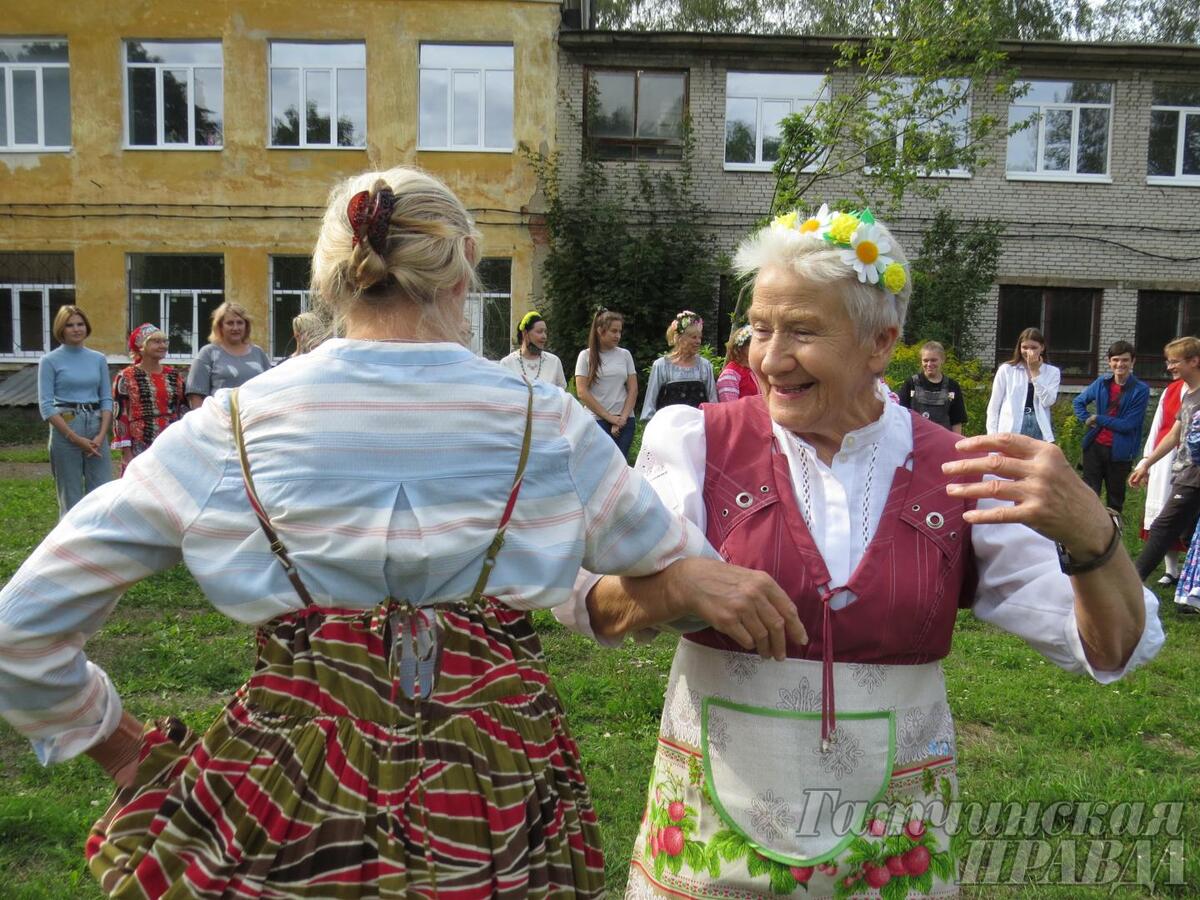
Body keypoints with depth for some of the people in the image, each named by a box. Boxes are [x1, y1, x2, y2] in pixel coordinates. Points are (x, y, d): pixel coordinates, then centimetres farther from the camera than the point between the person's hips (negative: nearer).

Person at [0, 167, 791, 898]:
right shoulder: (547, 424, -7)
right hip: (498, 807, 1)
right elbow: (681, 569, 5)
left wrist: (123, 747, 10)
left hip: (289, 807, 1)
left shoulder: (232, 426, -7)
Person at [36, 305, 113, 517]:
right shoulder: (50, 361, 0)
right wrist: (75, 438, -11)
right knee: (71, 499, 3)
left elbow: (107, 399, 9)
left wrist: (101, 435, -5)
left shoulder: (98, 359, 10)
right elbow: (46, 406, -5)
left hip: (96, 428, 3)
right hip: (65, 428, -3)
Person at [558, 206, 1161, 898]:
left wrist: (1089, 534, -27)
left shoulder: (958, 473, -6)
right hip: (712, 826, 0)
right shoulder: (700, 443, -8)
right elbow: (584, 599, -15)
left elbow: (1113, 650, -7)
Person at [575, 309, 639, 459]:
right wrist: (609, 417, -8)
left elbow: (633, 389, 8)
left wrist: (623, 418, -4)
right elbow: (582, 392, -5)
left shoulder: (625, 354, 9)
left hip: (625, 421, 3)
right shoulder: (586, 356, 1)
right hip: (597, 420, -3)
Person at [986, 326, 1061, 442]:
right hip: (1010, 431, -1)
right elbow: (994, 406, 5)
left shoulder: (1052, 372, 9)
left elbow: (1048, 401, -7)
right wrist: (992, 437, -2)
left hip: (1039, 431, 1)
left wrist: (1035, 371, -5)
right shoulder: (1006, 370, 5)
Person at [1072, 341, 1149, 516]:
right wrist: (1087, 420, 2)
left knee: (1115, 497, 13)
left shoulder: (1140, 390, -12)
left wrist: (1097, 419, -10)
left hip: (1120, 451, -3)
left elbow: (1127, 424, -16)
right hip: (1094, 446, 3)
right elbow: (1079, 401, 17)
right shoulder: (1102, 383, 1)